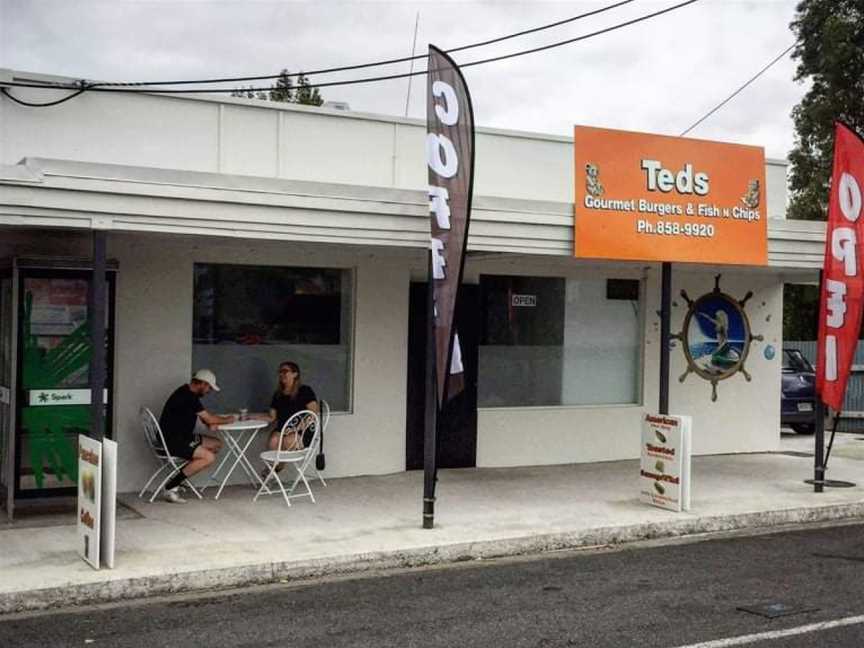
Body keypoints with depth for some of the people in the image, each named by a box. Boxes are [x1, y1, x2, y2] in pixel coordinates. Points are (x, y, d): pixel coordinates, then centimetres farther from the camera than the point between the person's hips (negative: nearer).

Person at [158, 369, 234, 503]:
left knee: (216, 445, 9)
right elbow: (208, 418, -13)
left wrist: (211, 422, -3)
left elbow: (205, 417, 20)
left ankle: (181, 476, 3)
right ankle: (171, 486, -15)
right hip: (172, 441, -11)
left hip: (182, 437, 11)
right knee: (209, 458, -21)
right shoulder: (187, 396, -19)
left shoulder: (189, 394, 13)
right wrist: (227, 420, 4)